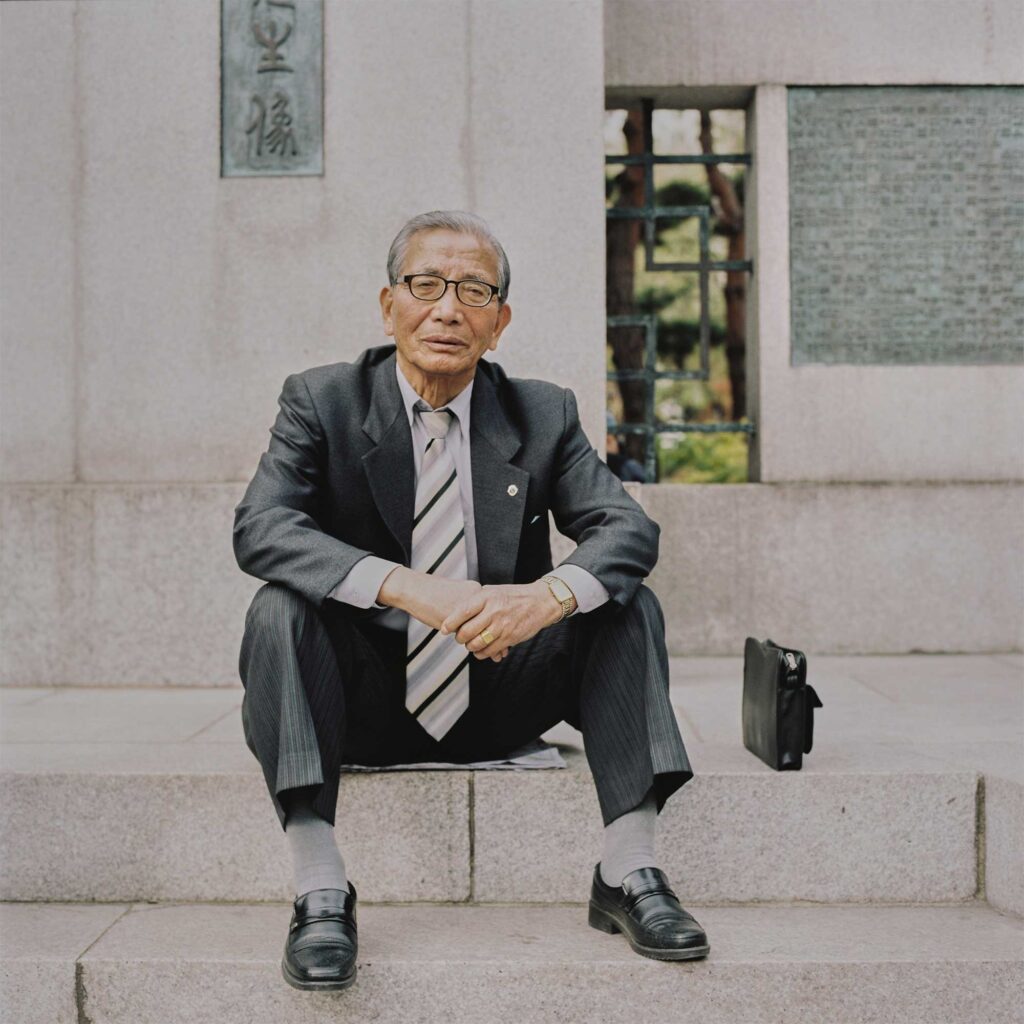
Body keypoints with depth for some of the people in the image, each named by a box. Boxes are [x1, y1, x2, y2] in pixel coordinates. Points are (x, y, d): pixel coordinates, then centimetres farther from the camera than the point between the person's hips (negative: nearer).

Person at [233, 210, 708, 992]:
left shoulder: (543, 414, 2)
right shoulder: (321, 402, -5)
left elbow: (629, 527, -9)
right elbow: (260, 528, -21)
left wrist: (551, 593, -33)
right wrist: (407, 588, -37)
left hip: (498, 705, 2)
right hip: (368, 706, -2)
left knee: (629, 604, -16)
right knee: (279, 609, -28)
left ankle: (629, 874, -17)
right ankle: (321, 893, -29)